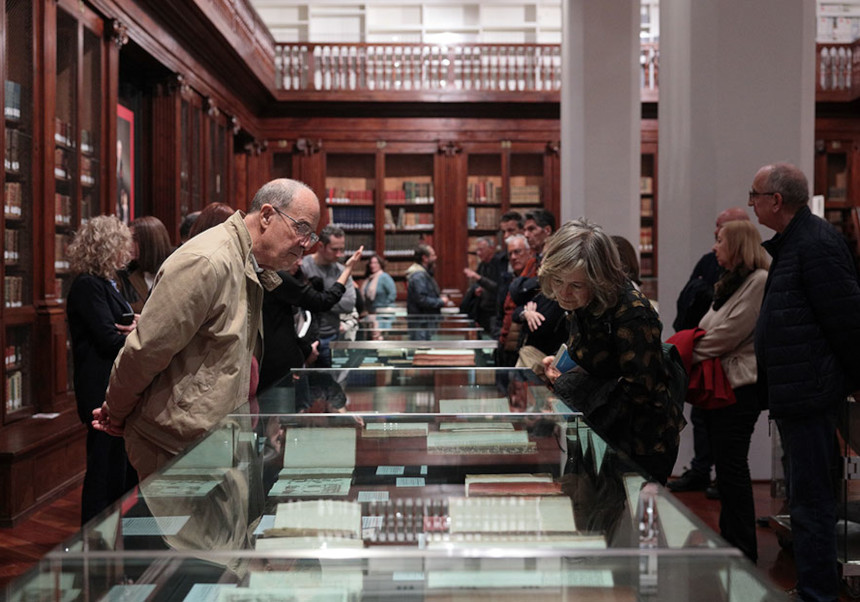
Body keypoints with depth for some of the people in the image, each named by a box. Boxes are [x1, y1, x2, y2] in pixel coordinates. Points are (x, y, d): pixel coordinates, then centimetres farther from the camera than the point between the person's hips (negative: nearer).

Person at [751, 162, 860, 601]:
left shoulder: (816, 245, -18)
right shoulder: (791, 243, 14)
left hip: (809, 394, -11)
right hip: (797, 392, 11)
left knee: (810, 501, -4)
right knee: (807, 497, 19)